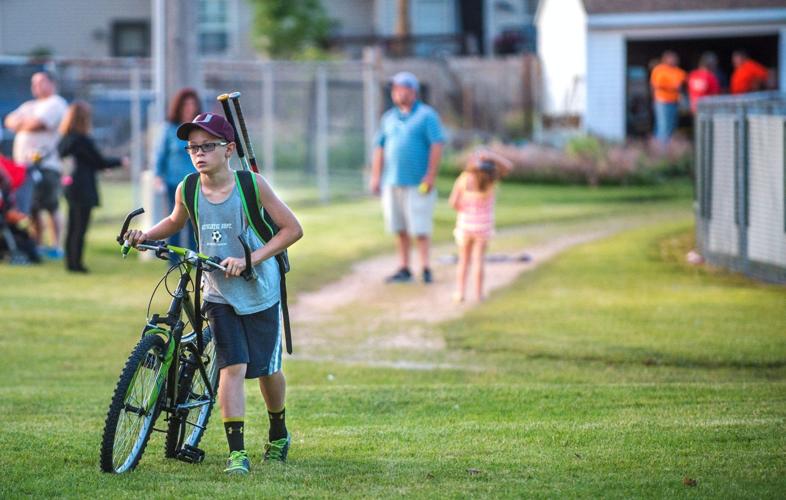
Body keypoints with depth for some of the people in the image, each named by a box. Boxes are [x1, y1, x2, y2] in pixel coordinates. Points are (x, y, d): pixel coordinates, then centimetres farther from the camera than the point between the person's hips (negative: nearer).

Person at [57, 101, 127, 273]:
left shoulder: (65, 138, 5)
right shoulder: (83, 140, -17)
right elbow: (100, 161, -11)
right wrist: (120, 162, 4)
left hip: (70, 187, 8)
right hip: (84, 189, -8)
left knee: (72, 227, 13)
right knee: (80, 228, -3)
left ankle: (71, 261, 16)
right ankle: (76, 263, -2)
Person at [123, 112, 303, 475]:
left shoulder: (252, 185, -16)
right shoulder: (188, 190, -8)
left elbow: (292, 229, -13)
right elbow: (175, 222, 16)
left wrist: (250, 259, -22)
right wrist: (144, 235, -3)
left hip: (260, 291, -1)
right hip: (219, 295, 1)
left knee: (267, 369, 12)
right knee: (233, 367, -14)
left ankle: (278, 434, 38)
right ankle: (237, 452, -11)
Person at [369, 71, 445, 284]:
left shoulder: (426, 115, -2)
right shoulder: (389, 117, 15)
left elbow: (437, 145, -8)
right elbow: (380, 147, 17)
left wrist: (430, 176, -14)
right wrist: (375, 176, 11)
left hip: (418, 184, -6)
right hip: (392, 182, 6)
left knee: (419, 227, -7)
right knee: (399, 228, 7)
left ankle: (425, 268, -4)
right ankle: (404, 268, 12)